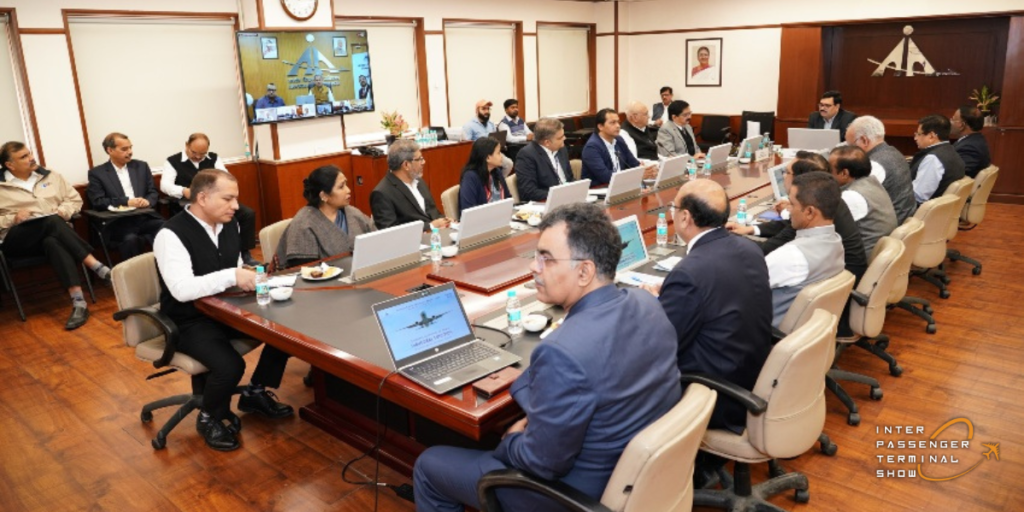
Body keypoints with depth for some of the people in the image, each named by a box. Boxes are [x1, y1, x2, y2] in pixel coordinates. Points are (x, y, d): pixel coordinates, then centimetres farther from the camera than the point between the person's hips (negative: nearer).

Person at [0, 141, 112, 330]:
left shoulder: (50, 176, 16)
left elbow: (75, 199, 18)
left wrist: (63, 211, -3)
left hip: (52, 235, 3)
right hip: (17, 240, -2)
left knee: (52, 243, -37)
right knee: (52, 222, -35)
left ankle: (78, 302, -48)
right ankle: (95, 265, -41)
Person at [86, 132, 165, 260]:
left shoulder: (141, 166, 18)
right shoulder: (97, 173, 8)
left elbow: (154, 192, 15)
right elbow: (98, 202, -2)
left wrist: (147, 201, -9)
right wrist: (127, 202, -13)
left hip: (146, 217, 3)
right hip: (118, 222, -3)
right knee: (130, 239, -36)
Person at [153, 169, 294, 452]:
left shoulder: (229, 225, 3)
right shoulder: (171, 234, -21)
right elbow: (181, 289, -32)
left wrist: (246, 275, -7)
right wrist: (232, 276, -36)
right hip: (189, 321, -7)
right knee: (230, 366, -30)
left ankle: (256, 393, 13)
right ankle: (210, 418, 4)